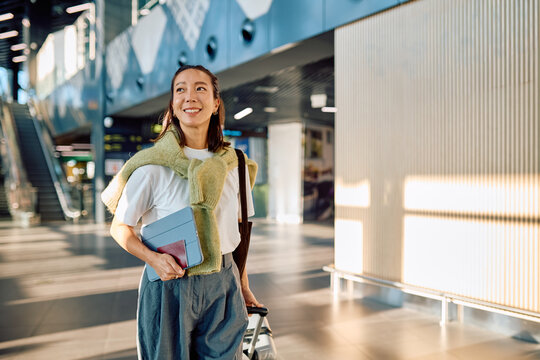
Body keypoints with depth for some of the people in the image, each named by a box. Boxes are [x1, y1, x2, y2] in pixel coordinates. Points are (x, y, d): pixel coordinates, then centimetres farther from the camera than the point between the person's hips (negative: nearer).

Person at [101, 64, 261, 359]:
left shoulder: (234, 164, 1)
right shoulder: (152, 166, -10)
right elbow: (119, 228, -2)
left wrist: (244, 288, 11)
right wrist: (153, 258, -20)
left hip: (222, 284, 3)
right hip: (169, 286, -3)